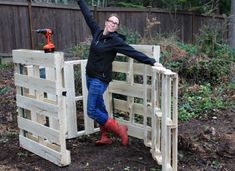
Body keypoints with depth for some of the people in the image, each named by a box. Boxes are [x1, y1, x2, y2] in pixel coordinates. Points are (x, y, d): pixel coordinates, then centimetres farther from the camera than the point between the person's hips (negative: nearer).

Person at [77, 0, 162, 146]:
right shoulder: (97, 32, 4)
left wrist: (152, 62, -24)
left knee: (92, 111, -8)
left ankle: (120, 129, 3)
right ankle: (105, 137, 26)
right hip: (90, 76, 7)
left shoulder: (116, 40, -14)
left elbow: (133, 52, -19)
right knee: (99, 107, 14)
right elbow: (88, 16, 14)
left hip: (100, 79, -7)